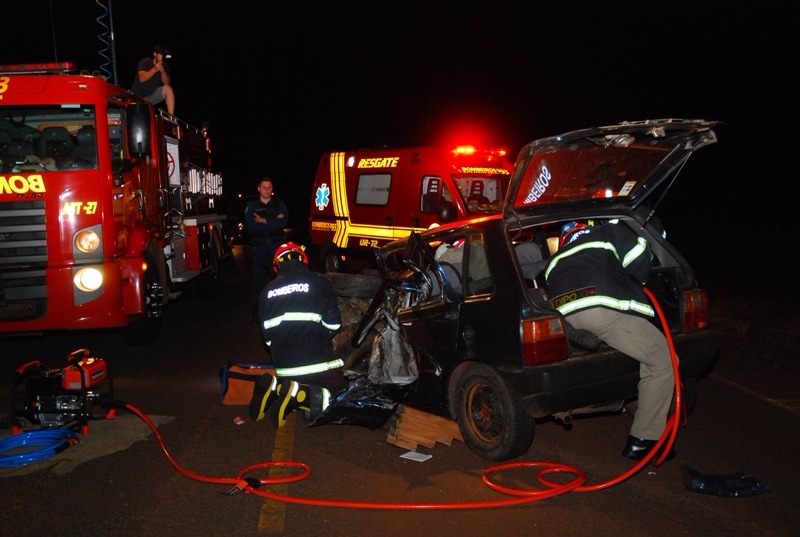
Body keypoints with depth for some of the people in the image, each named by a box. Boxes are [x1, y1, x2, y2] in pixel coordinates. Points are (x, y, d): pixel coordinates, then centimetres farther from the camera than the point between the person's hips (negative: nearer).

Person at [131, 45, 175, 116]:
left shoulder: (164, 66, 0)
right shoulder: (145, 62, -11)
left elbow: (166, 83, -7)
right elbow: (142, 79, -24)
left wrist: (163, 72, -24)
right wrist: (155, 69, -31)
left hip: (152, 95, 3)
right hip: (139, 96, -3)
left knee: (168, 89, -23)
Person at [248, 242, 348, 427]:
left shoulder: (267, 291, 12)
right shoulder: (318, 282, 0)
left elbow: (267, 335, 14)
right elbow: (333, 324, -3)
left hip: (283, 366, 5)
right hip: (318, 363, -5)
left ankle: (274, 387, 0)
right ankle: (298, 393, -16)